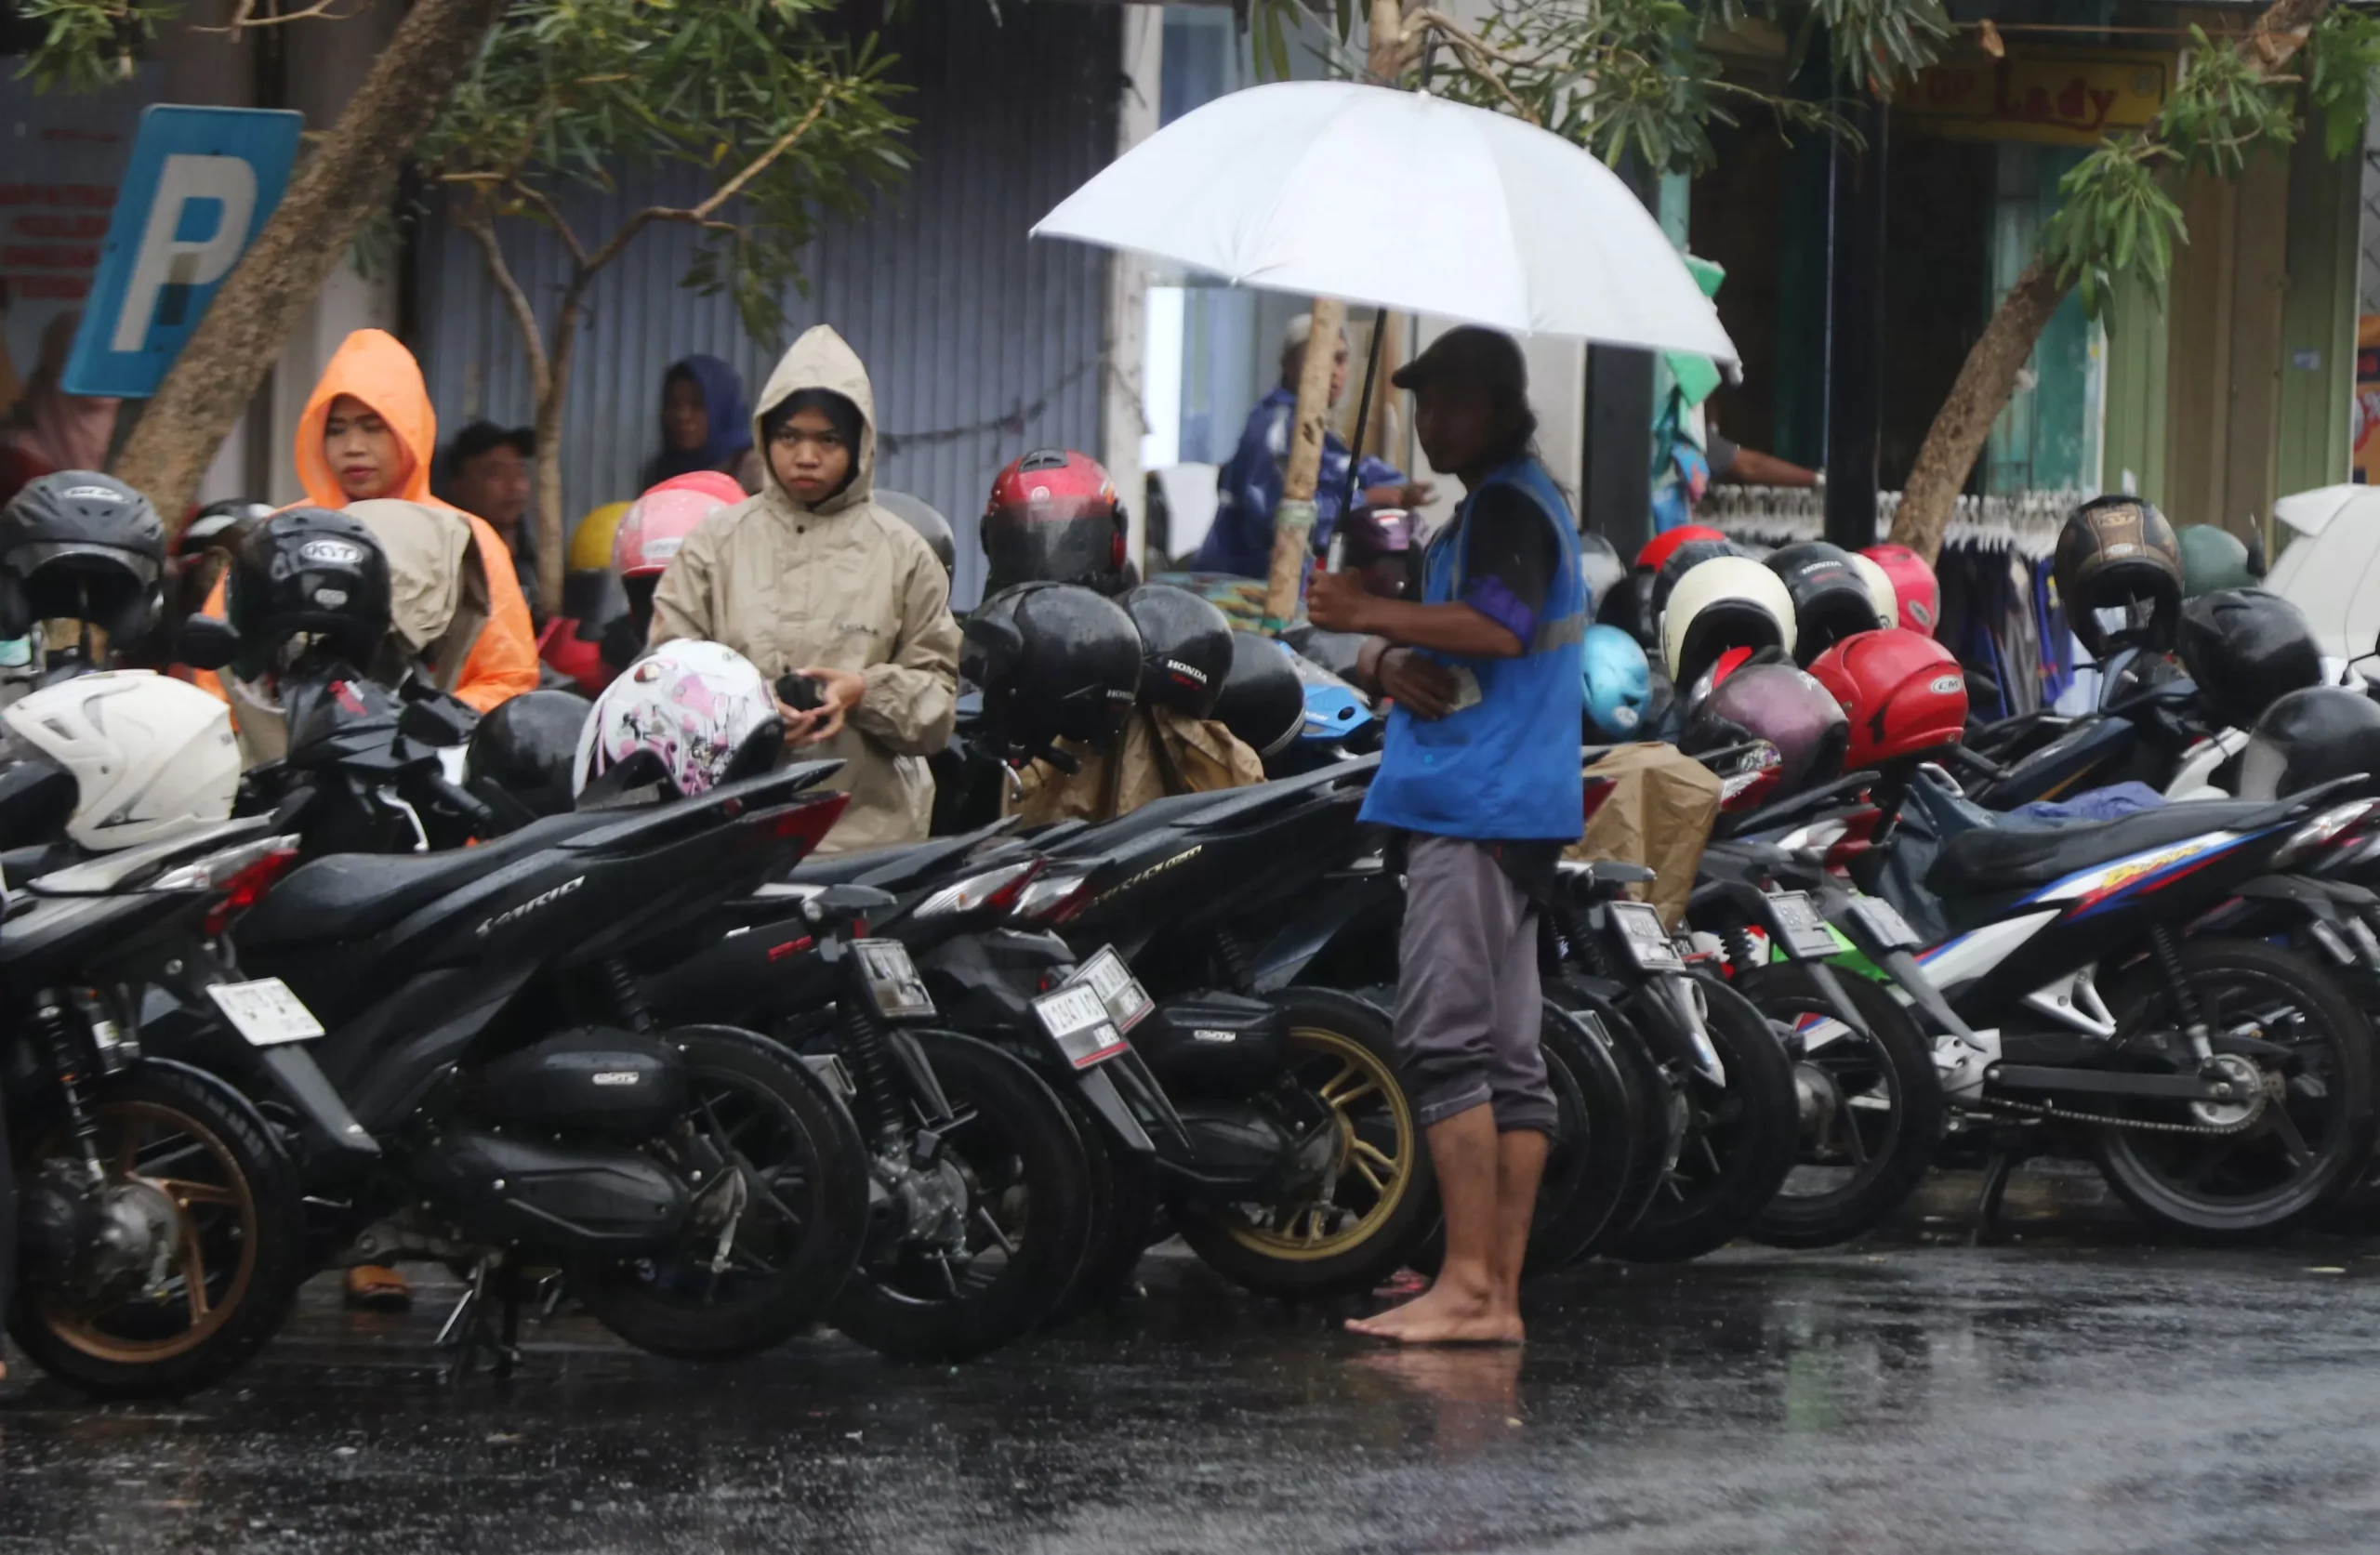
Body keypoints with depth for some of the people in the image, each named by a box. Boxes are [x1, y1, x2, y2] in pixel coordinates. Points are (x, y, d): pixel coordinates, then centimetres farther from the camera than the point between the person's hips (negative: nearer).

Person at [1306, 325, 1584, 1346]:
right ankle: (1499, 1290, 7)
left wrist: (1367, 614, -17)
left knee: (1446, 1040, -15)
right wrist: (1390, 661, 1)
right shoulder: (1492, 506, 26)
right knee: (1508, 1055, 7)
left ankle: (1470, 1284, -19)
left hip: (1478, 810, -11)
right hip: (1507, 815, 11)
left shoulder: (1508, 505, -7)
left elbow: (1498, 625, -24)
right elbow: (1429, 642, 24)